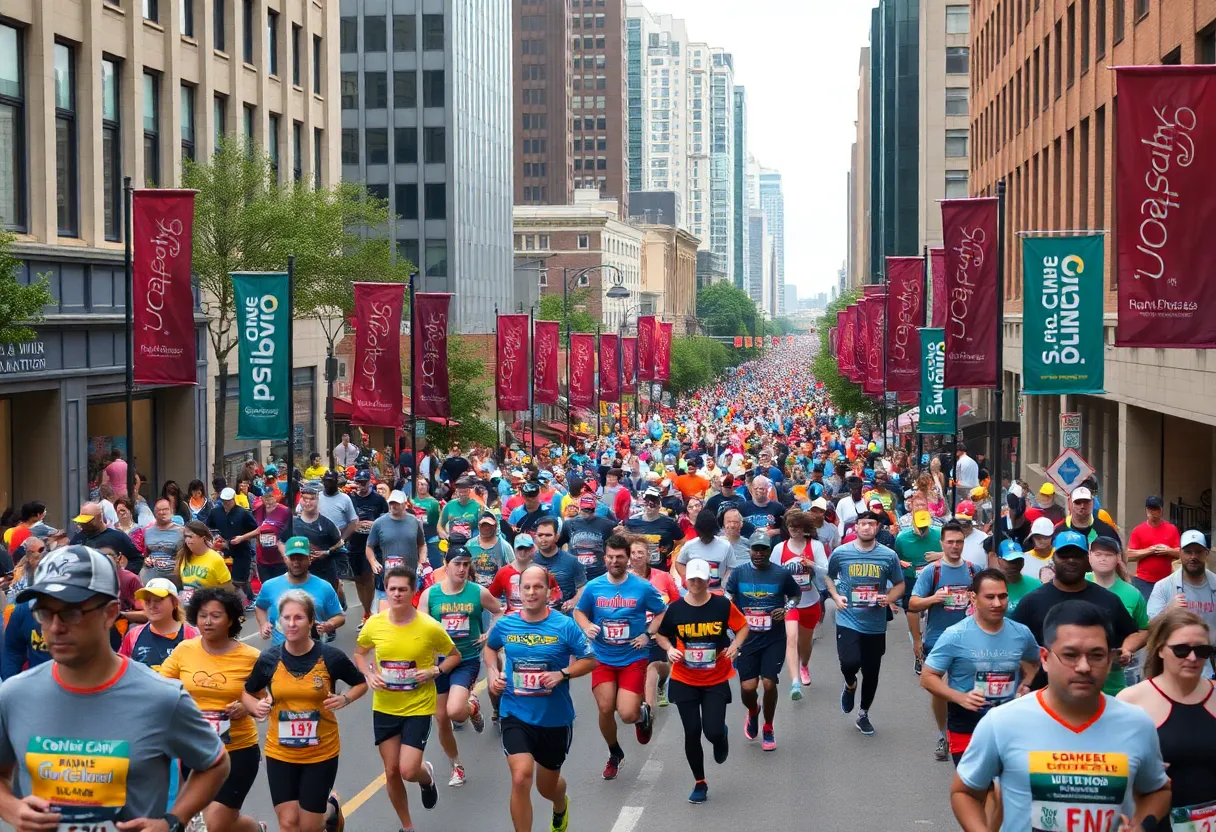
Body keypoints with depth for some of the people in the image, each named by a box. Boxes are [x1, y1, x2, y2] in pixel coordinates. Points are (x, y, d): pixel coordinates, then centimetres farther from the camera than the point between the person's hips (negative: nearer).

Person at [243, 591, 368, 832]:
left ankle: (331, 811, 36)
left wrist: (344, 699, -15)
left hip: (322, 753, -1)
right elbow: (247, 693, 8)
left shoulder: (331, 657, -11)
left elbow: (361, 684, 5)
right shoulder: (268, 658, -7)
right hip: (280, 753, 1)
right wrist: (256, 707, -13)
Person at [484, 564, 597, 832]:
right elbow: (489, 648, 18)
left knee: (547, 786, 19)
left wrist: (562, 674, -20)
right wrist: (493, 673, 0)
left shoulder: (565, 626, -11)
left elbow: (590, 660, -4)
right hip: (515, 715, 0)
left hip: (555, 718, 0)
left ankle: (561, 806, 58)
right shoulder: (505, 625, -4)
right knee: (521, 778, -22)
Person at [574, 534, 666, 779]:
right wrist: (586, 627, -6)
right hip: (603, 659, 2)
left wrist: (648, 635, -9)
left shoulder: (643, 587, -8)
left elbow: (663, 613, 5)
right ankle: (614, 754, 25)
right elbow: (579, 611, 14)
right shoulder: (593, 587, -2)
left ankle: (643, 713, 26)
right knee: (605, 709, -3)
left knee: (627, 714, -14)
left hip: (633, 659, -2)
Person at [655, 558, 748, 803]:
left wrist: (735, 645, -14)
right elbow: (660, 634, 8)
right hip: (684, 681, 1)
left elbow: (743, 626, 4)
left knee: (713, 732, -11)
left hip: (716, 681, -1)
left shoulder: (723, 605, -9)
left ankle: (721, 737, 29)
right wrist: (670, 649, -12)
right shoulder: (675, 608, -6)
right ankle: (700, 783, 20)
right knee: (692, 733, 2)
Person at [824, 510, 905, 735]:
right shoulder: (840, 553, -3)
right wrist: (835, 596, -3)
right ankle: (850, 685, 15)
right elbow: (828, 577, 14)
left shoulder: (889, 556, -3)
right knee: (850, 662, -22)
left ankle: (863, 715, 32)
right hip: (848, 621, -2)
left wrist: (889, 598, -11)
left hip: (875, 625, 2)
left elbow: (900, 585, 9)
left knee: (871, 673, 10)